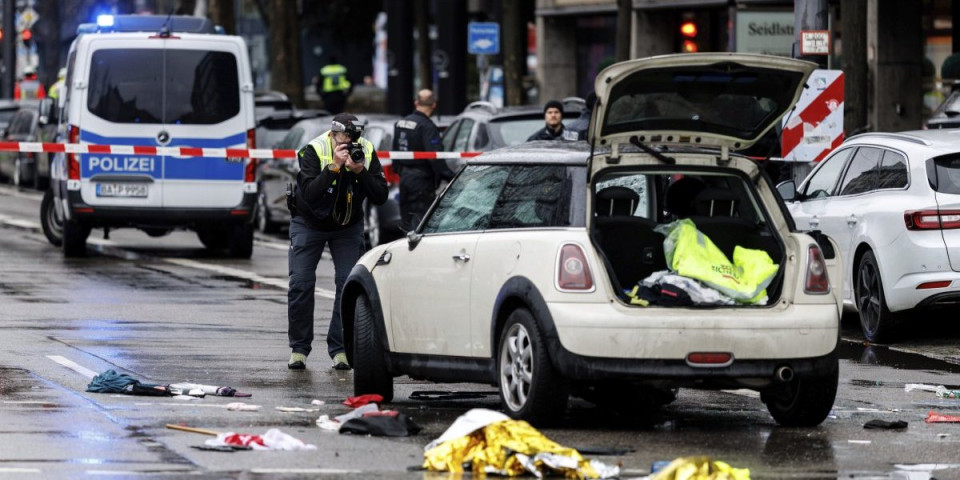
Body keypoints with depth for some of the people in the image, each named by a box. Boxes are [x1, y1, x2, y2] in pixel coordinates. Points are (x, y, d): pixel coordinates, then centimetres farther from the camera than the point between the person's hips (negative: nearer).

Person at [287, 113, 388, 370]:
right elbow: (310, 194, -36)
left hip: (348, 225, 2)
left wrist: (360, 171, -34)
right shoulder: (313, 151, -24)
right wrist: (334, 166, -43)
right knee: (301, 284, -10)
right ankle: (299, 349, 2)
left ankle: (339, 349, -5)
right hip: (309, 223, -2)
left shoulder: (367, 152, -16)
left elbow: (380, 196, -20)